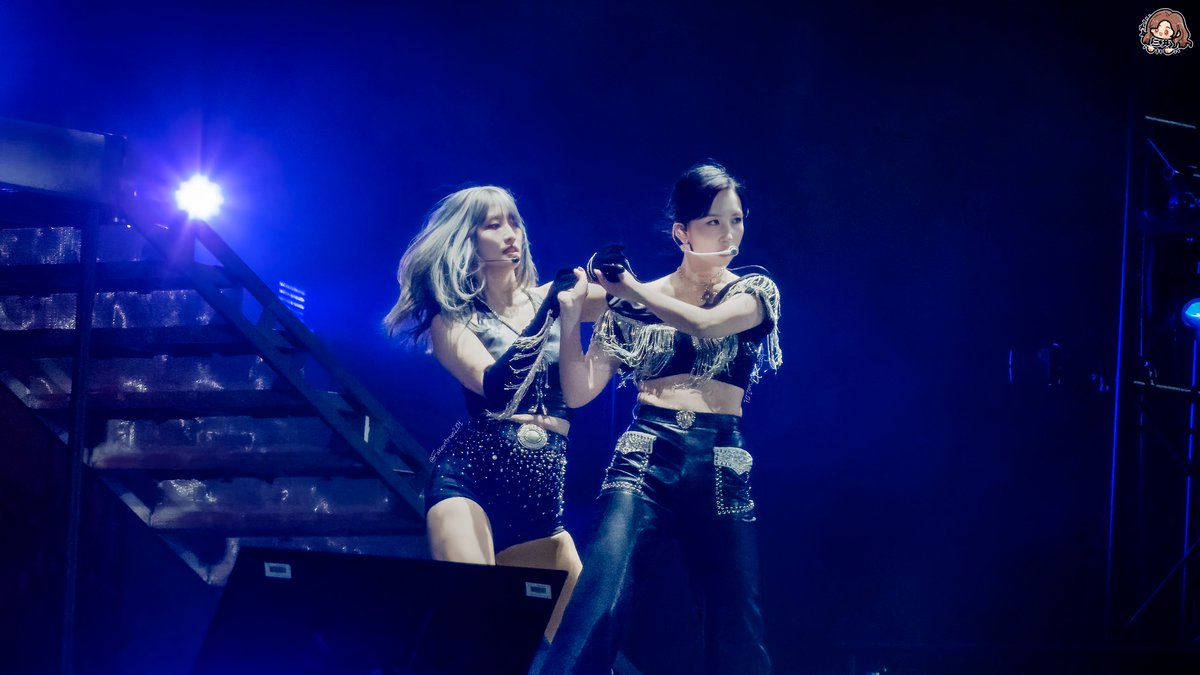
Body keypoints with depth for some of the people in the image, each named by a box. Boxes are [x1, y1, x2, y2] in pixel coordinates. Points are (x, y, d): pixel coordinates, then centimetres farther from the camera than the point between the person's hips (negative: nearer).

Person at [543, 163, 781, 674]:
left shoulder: (755, 291, 9)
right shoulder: (632, 304, 9)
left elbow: (706, 323, -14)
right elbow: (579, 393, 6)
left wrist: (632, 287, -4)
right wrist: (571, 314, -6)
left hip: (721, 465, 1)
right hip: (644, 460, -1)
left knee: (735, 630, 1)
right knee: (597, 609, -21)